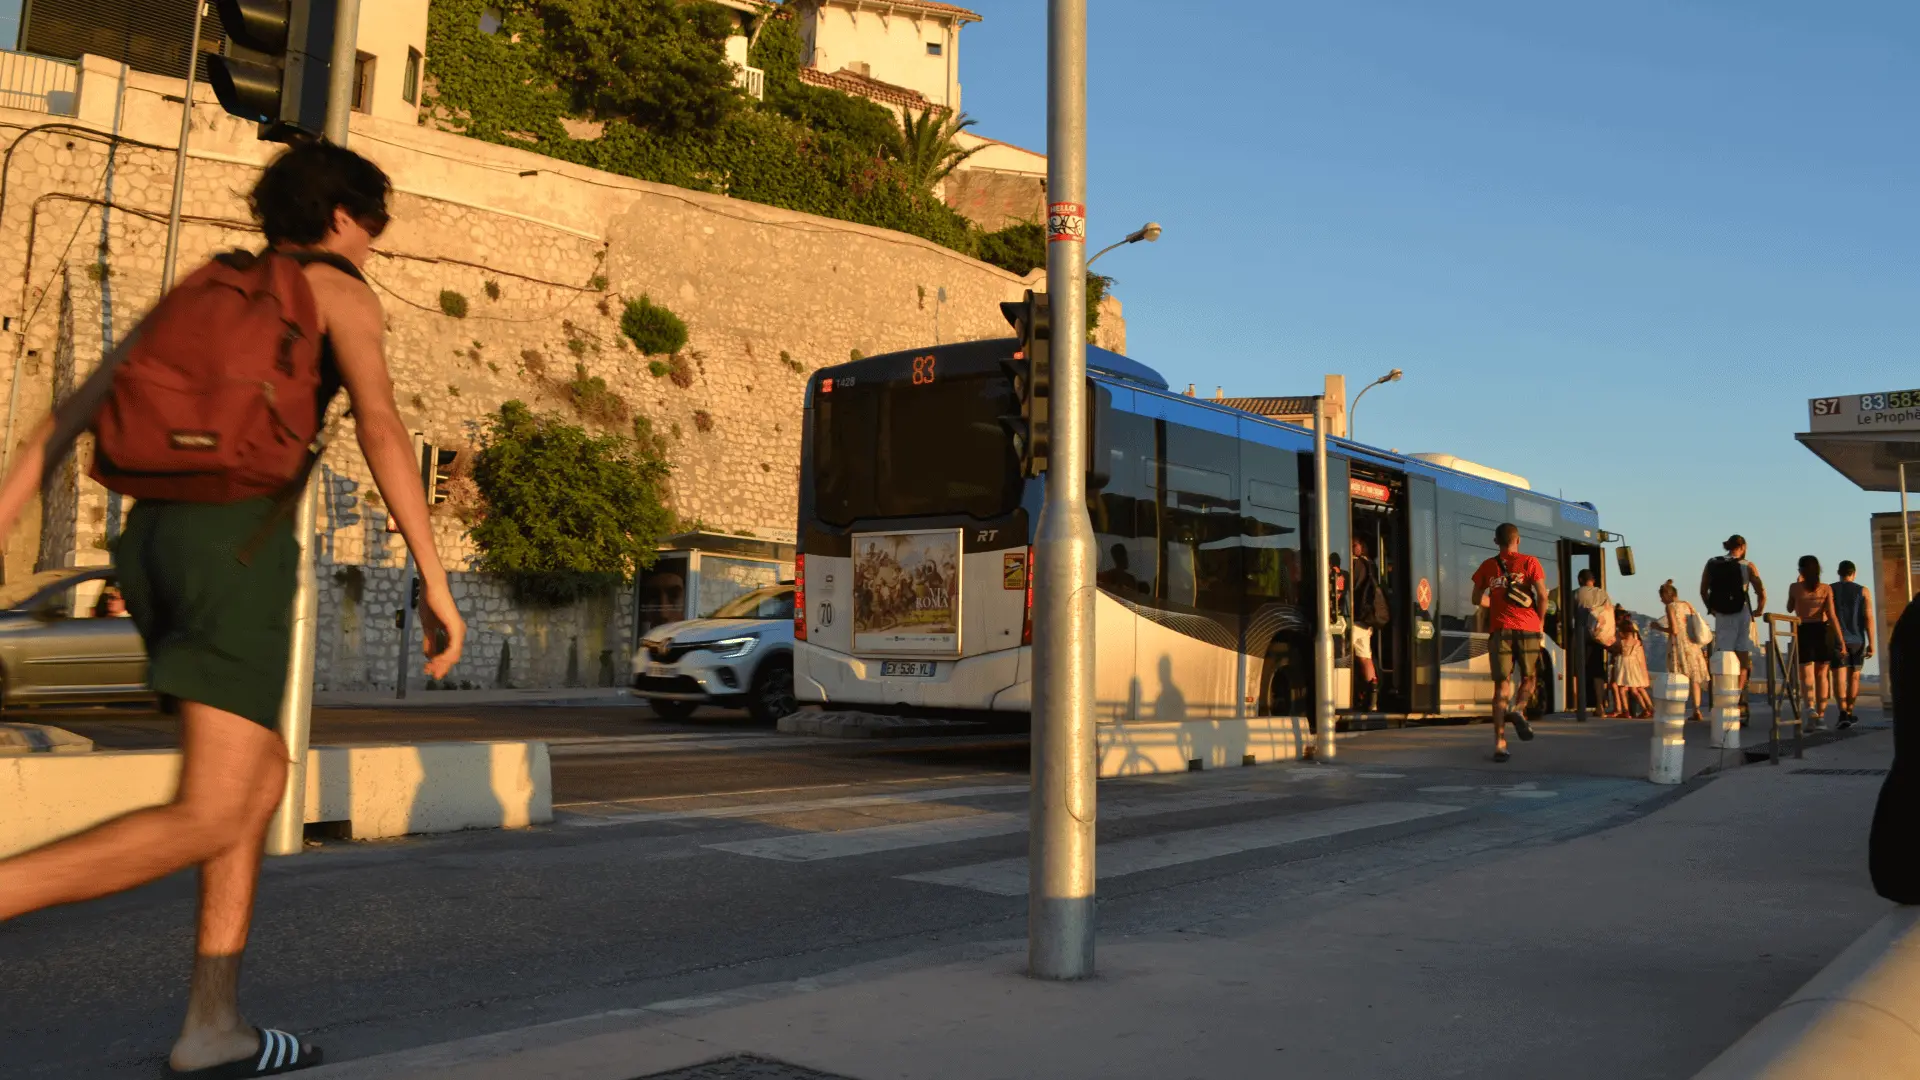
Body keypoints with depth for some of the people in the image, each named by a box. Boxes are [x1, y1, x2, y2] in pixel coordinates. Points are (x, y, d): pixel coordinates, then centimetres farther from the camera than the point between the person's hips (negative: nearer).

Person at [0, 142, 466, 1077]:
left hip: (158, 541, 8)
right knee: (209, 822, -10)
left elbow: (82, 400, 17)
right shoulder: (339, 290, 5)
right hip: (238, 544, -8)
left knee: (260, 777, 16)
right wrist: (435, 581, -13)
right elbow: (381, 427, -11)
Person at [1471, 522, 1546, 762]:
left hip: (1500, 630, 1)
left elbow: (1477, 599, 13)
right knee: (1528, 677, 17)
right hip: (1527, 629, -1)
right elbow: (1542, 595, -5)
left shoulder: (1488, 566, 9)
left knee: (1502, 685, 2)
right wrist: (1539, 622, 9)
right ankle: (1519, 709, -16)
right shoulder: (1529, 562, 2)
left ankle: (1500, 744, -7)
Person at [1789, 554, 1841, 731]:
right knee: (1821, 674, 14)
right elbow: (1832, 616, -8)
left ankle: (1811, 708, -31)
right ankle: (1821, 716, 15)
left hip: (1803, 632, -1)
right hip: (1822, 632, 1)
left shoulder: (1794, 587, -2)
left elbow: (1789, 608, 14)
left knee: (1807, 676, -4)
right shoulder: (1826, 589, -1)